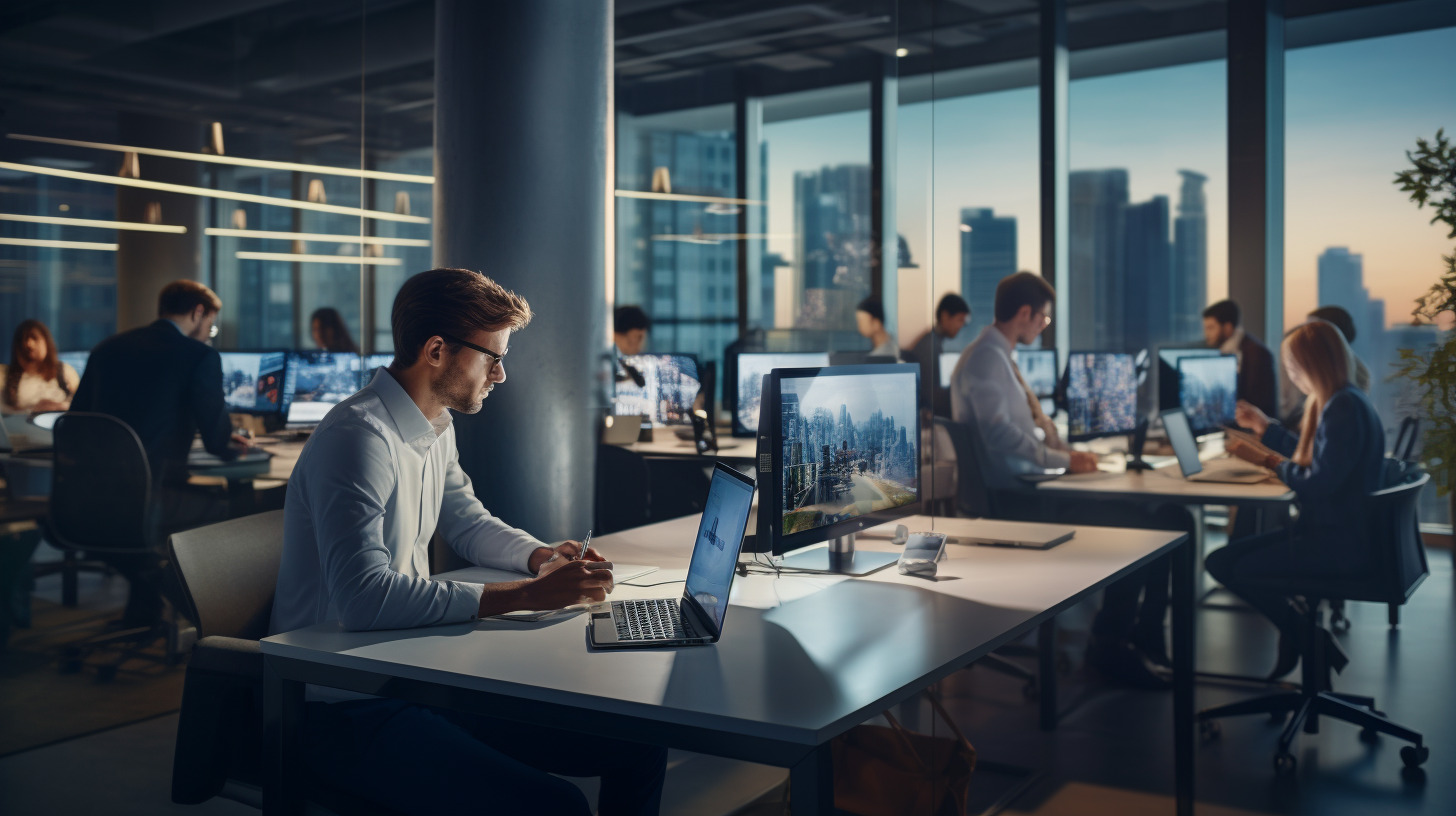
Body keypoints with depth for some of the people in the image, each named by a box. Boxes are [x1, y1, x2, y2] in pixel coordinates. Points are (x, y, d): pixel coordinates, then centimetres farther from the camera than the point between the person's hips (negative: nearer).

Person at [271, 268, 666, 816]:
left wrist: (542, 556, 6)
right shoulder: (358, 437, -20)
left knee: (639, 749, -2)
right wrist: (523, 595, -30)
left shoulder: (437, 427, 11)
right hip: (348, 709, -9)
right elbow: (363, 598, -31)